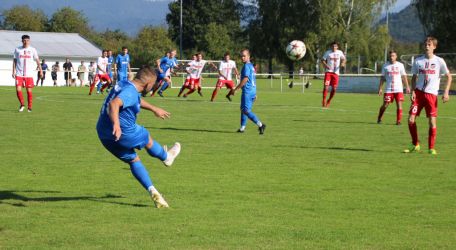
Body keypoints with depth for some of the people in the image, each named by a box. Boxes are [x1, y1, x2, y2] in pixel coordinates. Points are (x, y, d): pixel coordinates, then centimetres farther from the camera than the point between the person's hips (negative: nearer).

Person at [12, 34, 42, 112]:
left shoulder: (32, 50, 3)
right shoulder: (17, 49, 5)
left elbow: (37, 60, 7)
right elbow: (14, 61, 10)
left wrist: (40, 71, 1)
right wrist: (14, 71, 4)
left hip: (29, 74, 0)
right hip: (19, 74, 0)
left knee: (29, 91, 0)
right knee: (18, 90, -10)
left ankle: (29, 107, 13)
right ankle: (22, 104, 10)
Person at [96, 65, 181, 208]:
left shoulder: (123, 85, 12)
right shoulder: (130, 91, -20)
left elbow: (138, 101, 33)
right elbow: (114, 104, -39)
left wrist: (154, 109, 47)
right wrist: (116, 124, -52)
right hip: (122, 132, -9)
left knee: (133, 160, 18)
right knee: (147, 140, 21)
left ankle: (152, 191, 12)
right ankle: (166, 158, 47)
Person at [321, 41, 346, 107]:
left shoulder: (340, 52, 4)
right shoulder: (328, 52, 1)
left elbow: (343, 59, 15)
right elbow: (323, 60, 4)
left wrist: (343, 63, -8)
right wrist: (325, 65, -17)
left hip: (336, 72, 2)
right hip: (328, 72, -2)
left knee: (334, 88, 0)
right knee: (326, 86, -15)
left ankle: (329, 101, 19)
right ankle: (324, 101, -7)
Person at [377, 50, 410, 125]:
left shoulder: (400, 65, 5)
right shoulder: (385, 66, 5)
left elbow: (404, 76, 8)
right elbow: (382, 78, 8)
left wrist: (407, 87, 1)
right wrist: (380, 88, 2)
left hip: (398, 89, 0)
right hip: (388, 90, 0)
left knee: (399, 105, -10)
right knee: (385, 105, 2)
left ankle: (398, 121, -5)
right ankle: (379, 119, 20)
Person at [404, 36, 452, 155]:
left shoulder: (439, 61, -2)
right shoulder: (418, 61, 6)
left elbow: (449, 76, 3)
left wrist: (446, 92, -8)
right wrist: (413, 91, -1)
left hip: (432, 94, -3)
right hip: (419, 93, 3)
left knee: (432, 121, -8)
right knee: (411, 119, -4)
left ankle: (431, 148, 4)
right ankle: (415, 145, 13)